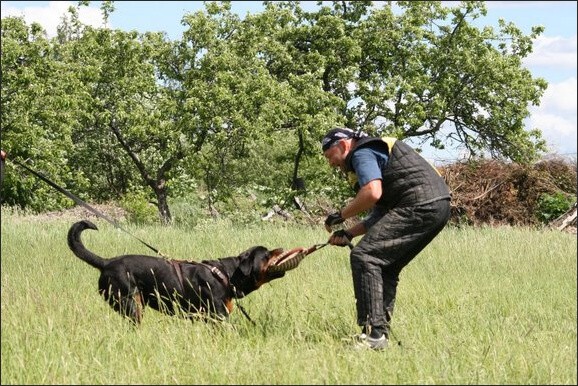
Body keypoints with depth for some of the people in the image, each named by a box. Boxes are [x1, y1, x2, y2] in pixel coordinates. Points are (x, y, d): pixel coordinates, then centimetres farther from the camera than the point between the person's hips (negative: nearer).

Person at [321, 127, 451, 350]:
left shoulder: (362, 154, -1)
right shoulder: (376, 151, 30)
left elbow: (373, 193, -20)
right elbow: (381, 214, 28)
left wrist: (341, 215, -5)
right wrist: (349, 234, 19)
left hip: (420, 205, -10)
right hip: (439, 206, 10)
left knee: (364, 256, -10)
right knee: (385, 265, 18)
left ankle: (374, 333, -15)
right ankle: (381, 331, 16)